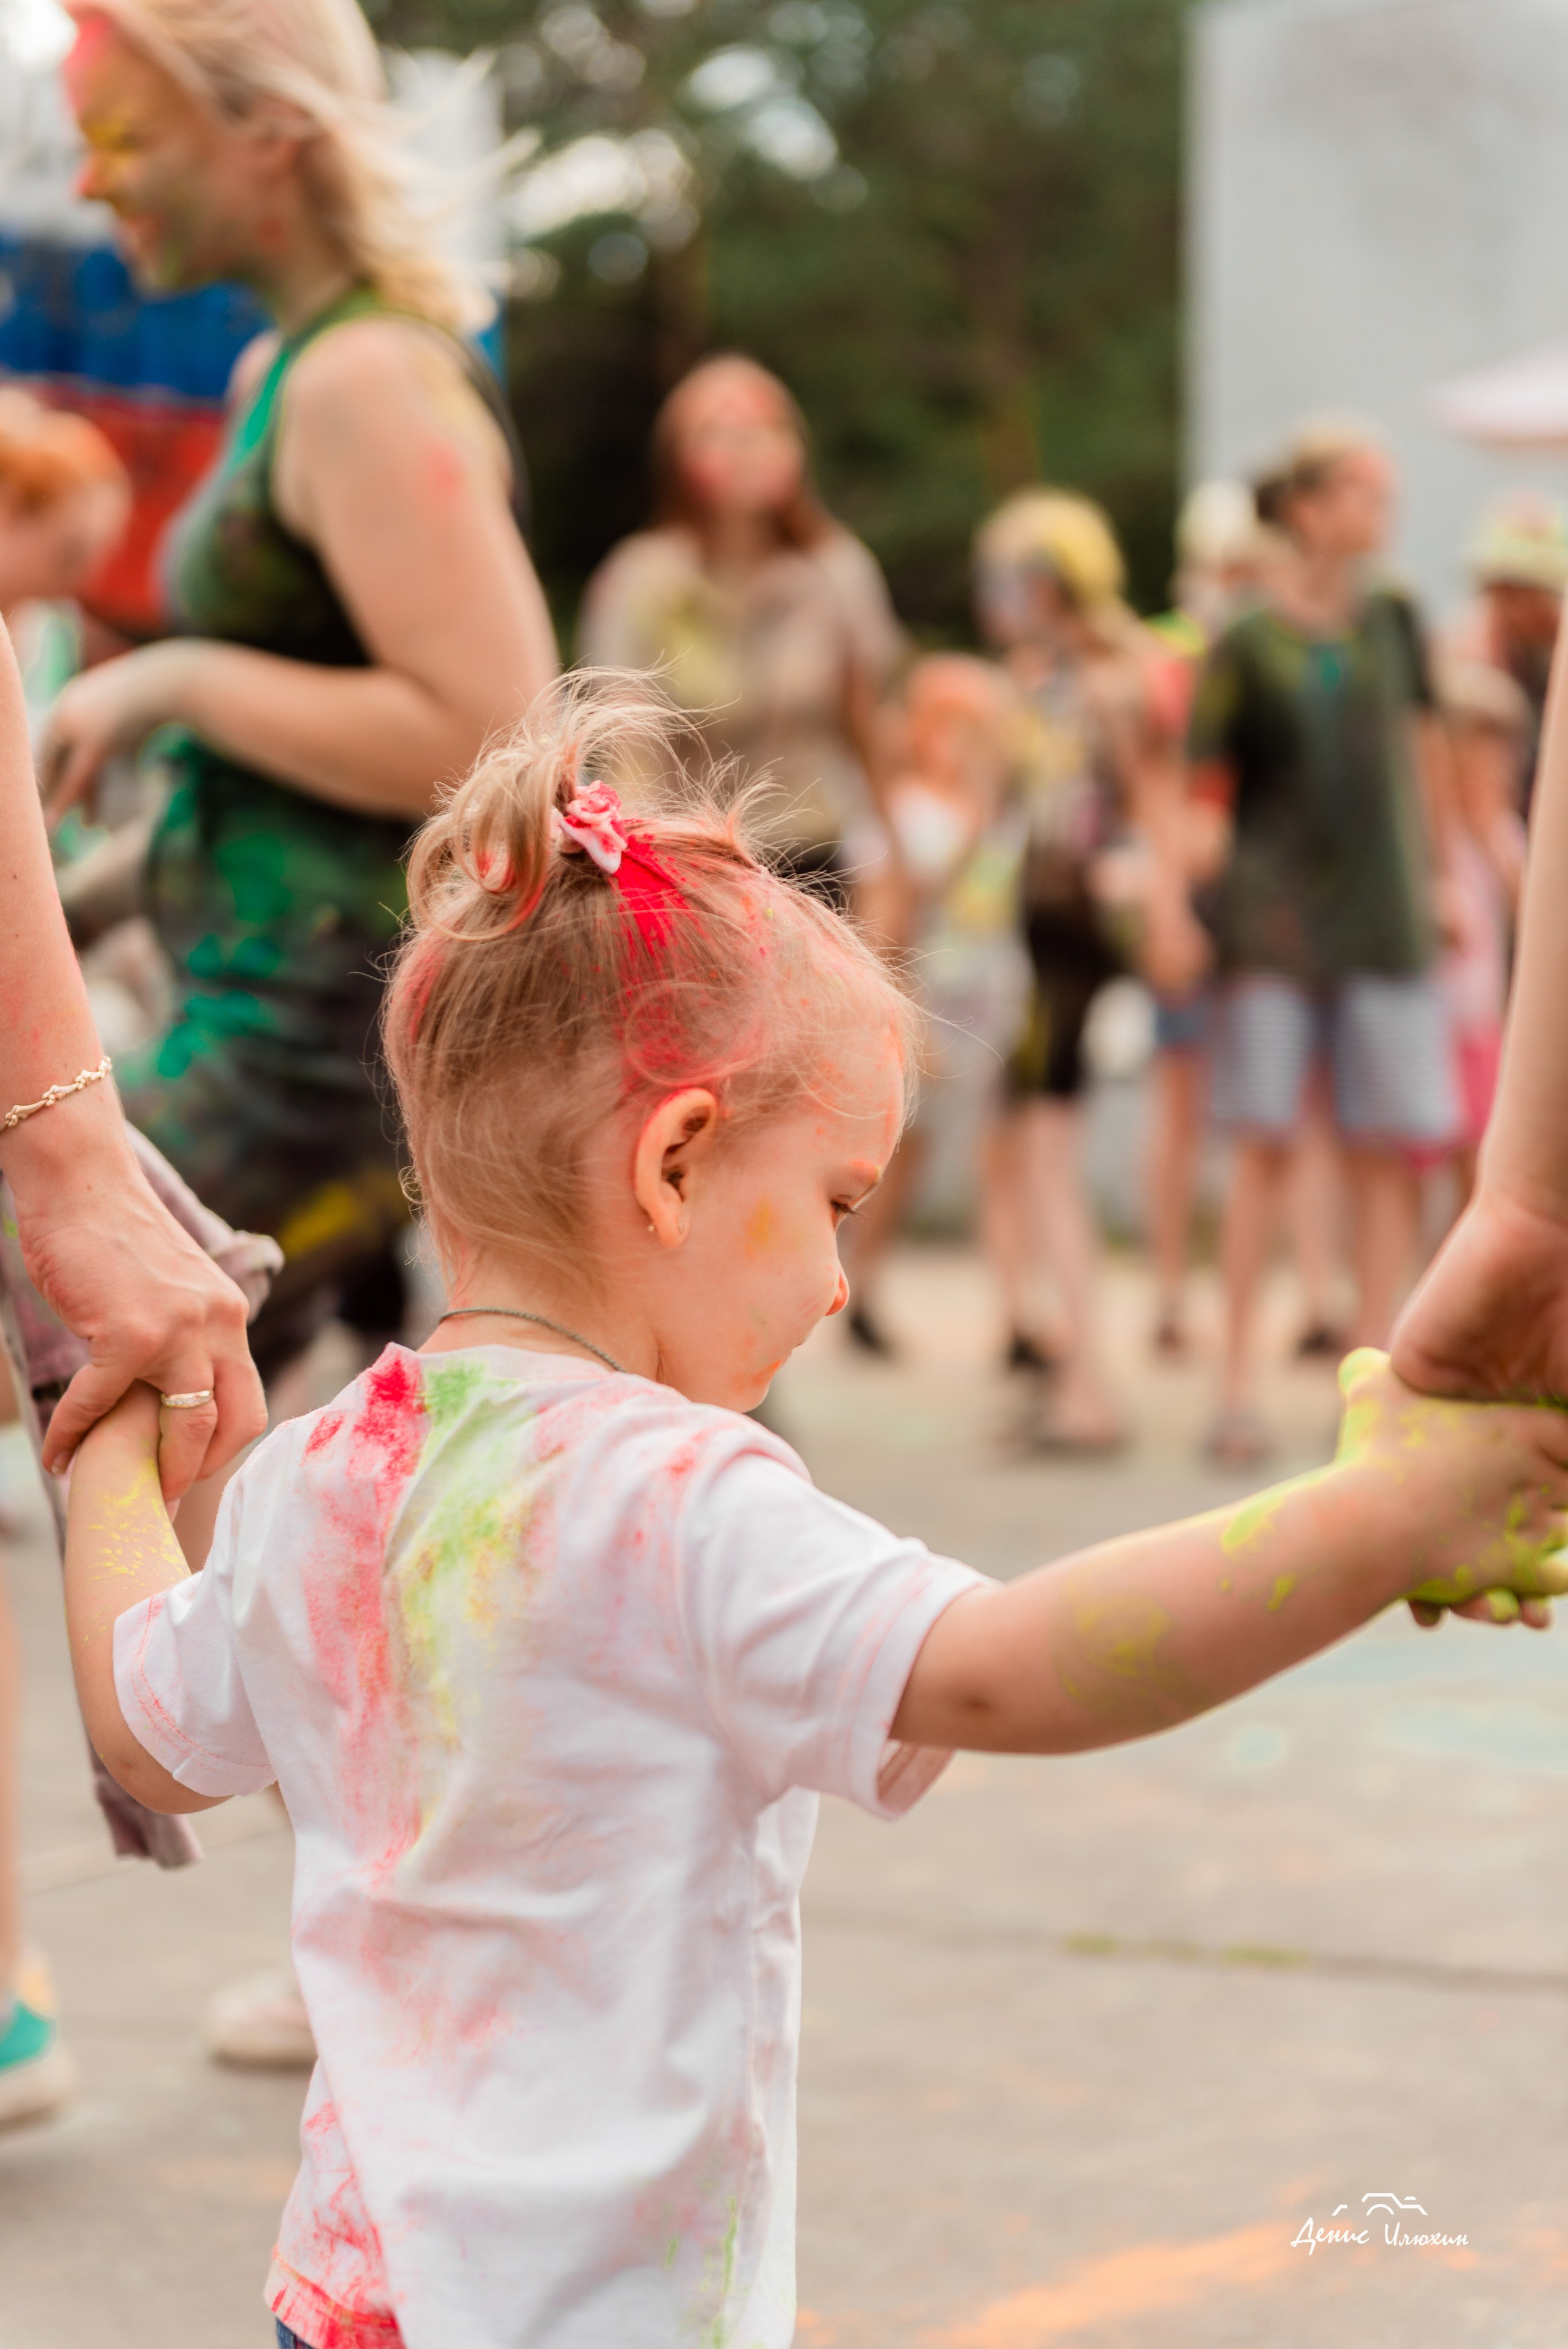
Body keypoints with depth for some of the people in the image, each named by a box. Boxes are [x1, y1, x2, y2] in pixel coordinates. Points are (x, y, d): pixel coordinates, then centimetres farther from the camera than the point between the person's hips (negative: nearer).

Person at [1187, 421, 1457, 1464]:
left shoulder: (1394, 622, 8)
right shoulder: (1246, 646, -3)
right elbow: (1201, 791, -1)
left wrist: (1438, 879, 16)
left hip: (1385, 918, 4)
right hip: (1276, 919, -3)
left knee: (1392, 1152, 0)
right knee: (1266, 1147, -5)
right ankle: (1239, 1386, 1)